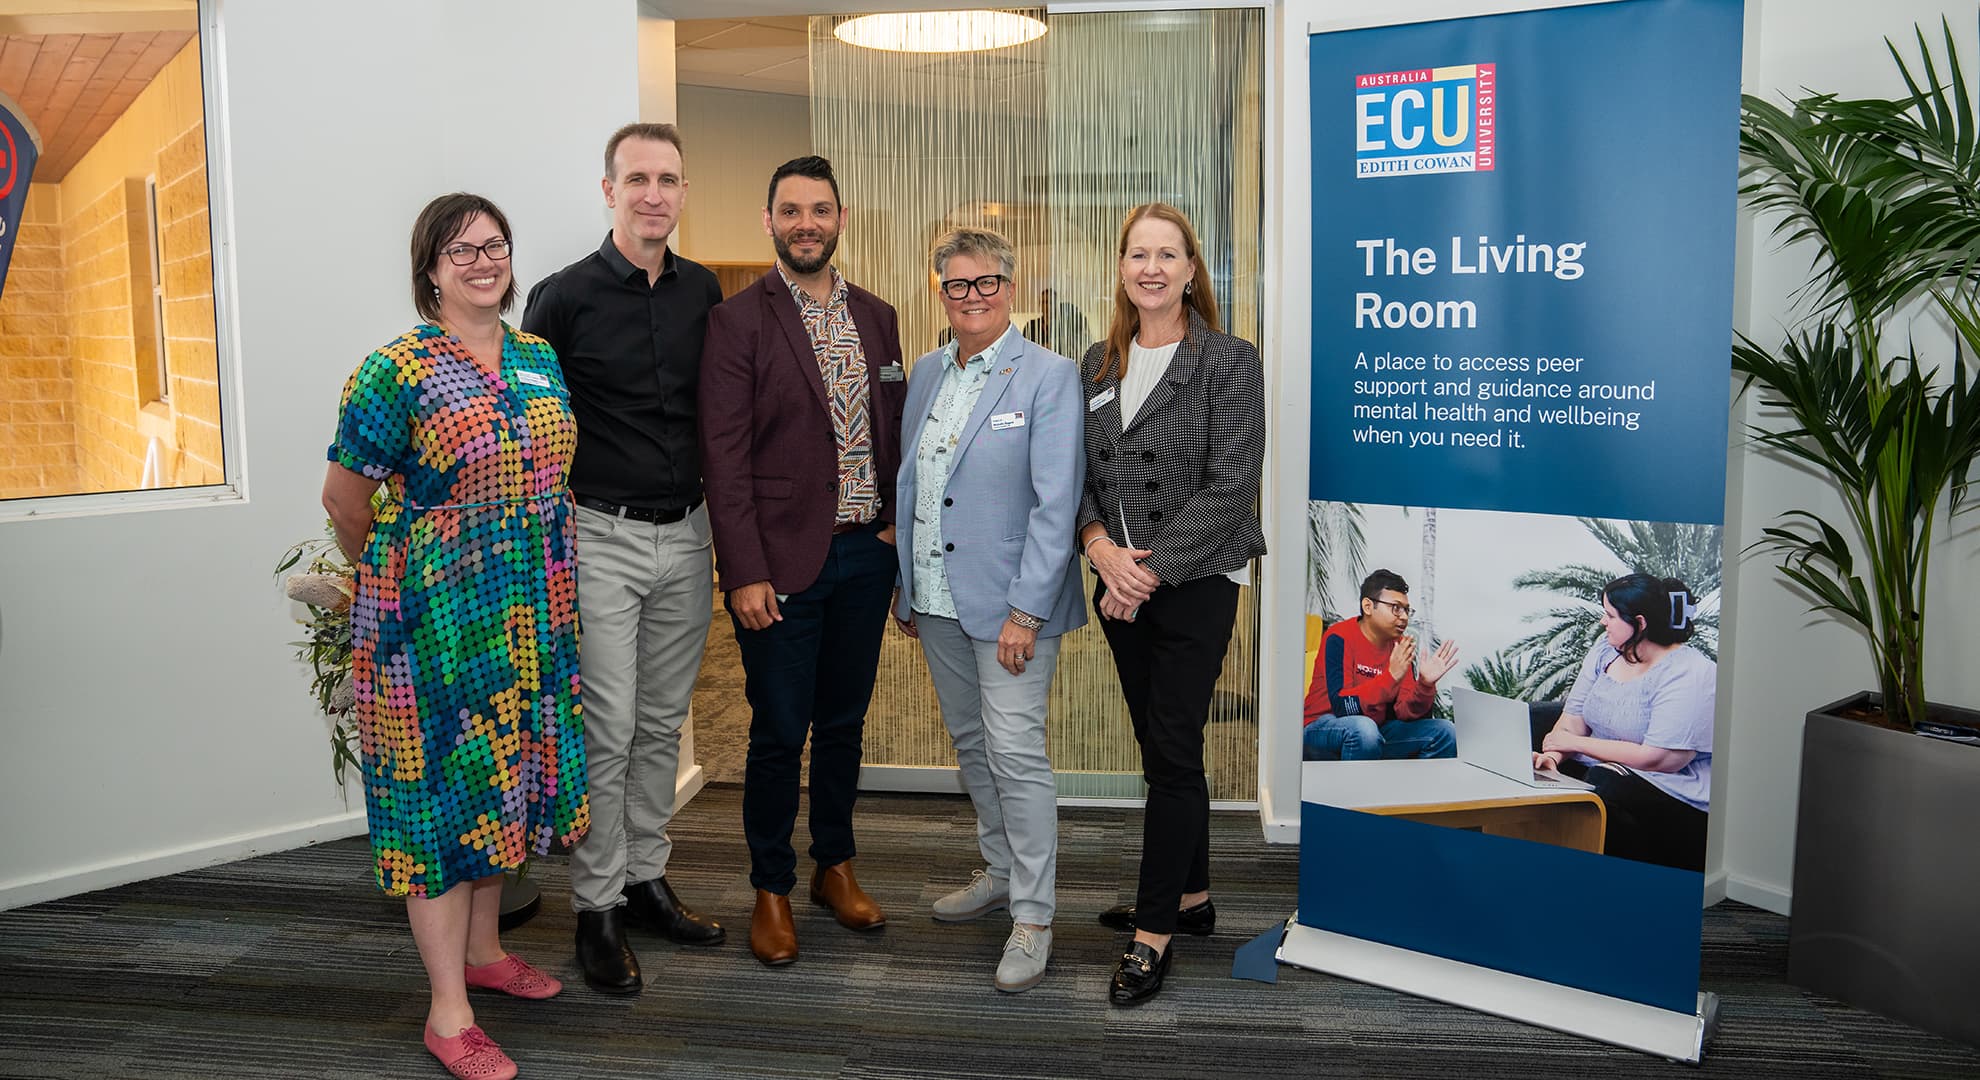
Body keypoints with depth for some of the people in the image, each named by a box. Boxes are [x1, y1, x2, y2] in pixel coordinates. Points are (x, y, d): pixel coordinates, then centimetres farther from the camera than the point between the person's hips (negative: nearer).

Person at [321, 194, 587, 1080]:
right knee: (444, 778, -1)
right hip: (433, 613, -6)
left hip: (531, 614, 6)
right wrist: (384, 575, 9)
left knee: (504, 773, 16)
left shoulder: (541, 358, 7)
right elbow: (344, 496, -4)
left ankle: (482, 948, 35)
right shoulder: (398, 371, -12)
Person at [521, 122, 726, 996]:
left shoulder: (703, 292, 7)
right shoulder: (565, 296, -8)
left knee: (663, 721, 13)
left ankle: (646, 880, 27)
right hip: (602, 538, -5)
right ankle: (597, 908, 12)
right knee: (605, 730, -1)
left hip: (686, 535, 5)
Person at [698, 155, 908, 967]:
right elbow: (725, 459, -11)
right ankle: (771, 891, 21)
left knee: (844, 723, 16)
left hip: (866, 556, 5)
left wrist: (899, 532, 6)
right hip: (783, 563, -5)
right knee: (779, 733, 4)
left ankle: (836, 868, 33)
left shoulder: (876, 317, 10)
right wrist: (745, 573, -16)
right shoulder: (738, 321, -7)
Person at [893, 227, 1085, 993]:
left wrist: (1025, 612, -19)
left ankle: (1032, 917, 6)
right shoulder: (927, 373, 11)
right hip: (936, 600, 7)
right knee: (970, 742, 17)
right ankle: (1001, 872, 34)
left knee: (1016, 752, -6)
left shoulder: (1049, 377, -10)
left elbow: (1056, 504, -15)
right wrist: (904, 585, 14)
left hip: (1008, 603, -7)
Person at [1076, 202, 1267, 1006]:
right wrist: (1101, 547, -11)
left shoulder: (1229, 363, -8)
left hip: (1195, 584, -6)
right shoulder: (1099, 364, 10)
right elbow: (1076, 470, 8)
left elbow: (1229, 486, -14)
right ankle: (1190, 896, 31)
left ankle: (1154, 933, 8)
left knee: (1172, 753, -2)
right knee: (1160, 746, 15)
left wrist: (1152, 569, -17)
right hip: (1122, 585, 6)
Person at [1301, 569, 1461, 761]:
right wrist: (1391, 677, -33)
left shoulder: (1400, 646, 3)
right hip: (1322, 730, -6)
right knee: (1363, 728, -37)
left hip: (1376, 731, 6)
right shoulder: (1340, 638, -15)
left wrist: (1425, 684, -21)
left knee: (1443, 732, -4)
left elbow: (1405, 712, -3)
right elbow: (1341, 706, -26)